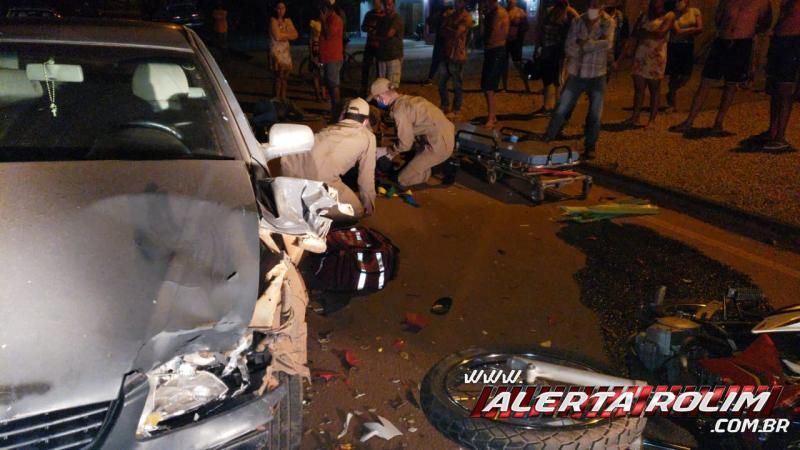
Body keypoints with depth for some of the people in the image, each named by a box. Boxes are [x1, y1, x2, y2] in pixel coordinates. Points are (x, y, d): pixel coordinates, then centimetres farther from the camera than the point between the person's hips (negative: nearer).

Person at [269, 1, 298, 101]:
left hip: (286, 51, 6)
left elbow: (295, 35, 1)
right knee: (279, 76, -8)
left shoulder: (288, 20, 11)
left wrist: (283, 35, -11)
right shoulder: (273, 20, -7)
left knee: (285, 77, 7)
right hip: (276, 51, -6)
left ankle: (283, 99, 14)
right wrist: (288, 34, -4)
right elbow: (277, 36, -18)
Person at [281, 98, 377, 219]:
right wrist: (369, 207, 33)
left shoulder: (330, 128, 32)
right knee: (356, 211, 13)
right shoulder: (367, 136, 16)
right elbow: (366, 175, 19)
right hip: (317, 178, -7)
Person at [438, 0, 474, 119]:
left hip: (457, 56, -8)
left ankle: (456, 110, 13)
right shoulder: (452, 14, 16)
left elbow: (456, 33, -17)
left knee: (457, 85, 2)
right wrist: (450, 32, -8)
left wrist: (446, 29, -1)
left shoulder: (467, 17, -8)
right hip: (446, 54, 8)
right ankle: (444, 106, 29)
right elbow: (443, 30, 11)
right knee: (441, 83, 14)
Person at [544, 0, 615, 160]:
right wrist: (596, 45, -16)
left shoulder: (608, 22, -3)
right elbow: (570, 48, -8)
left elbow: (607, 43, -20)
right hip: (576, 74, 1)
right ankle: (547, 140, 14)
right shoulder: (577, 21, 2)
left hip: (597, 75, -1)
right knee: (561, 110, 2)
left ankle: (590, 147, 20)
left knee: (595, 115, 6)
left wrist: (584, 44, -16)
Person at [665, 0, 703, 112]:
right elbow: (677, 31, -15)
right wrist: (692, 29, -8)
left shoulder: (695, 12, 2)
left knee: (686, 76, 1)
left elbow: (700, 29, -7)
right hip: (674, 46, -3)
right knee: (674, 75, 1)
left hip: (688, 47, 3)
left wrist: (684, 32, -14)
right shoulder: (674, 13, -5)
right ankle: (672, 100, 18)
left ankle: (671, 93, 27)